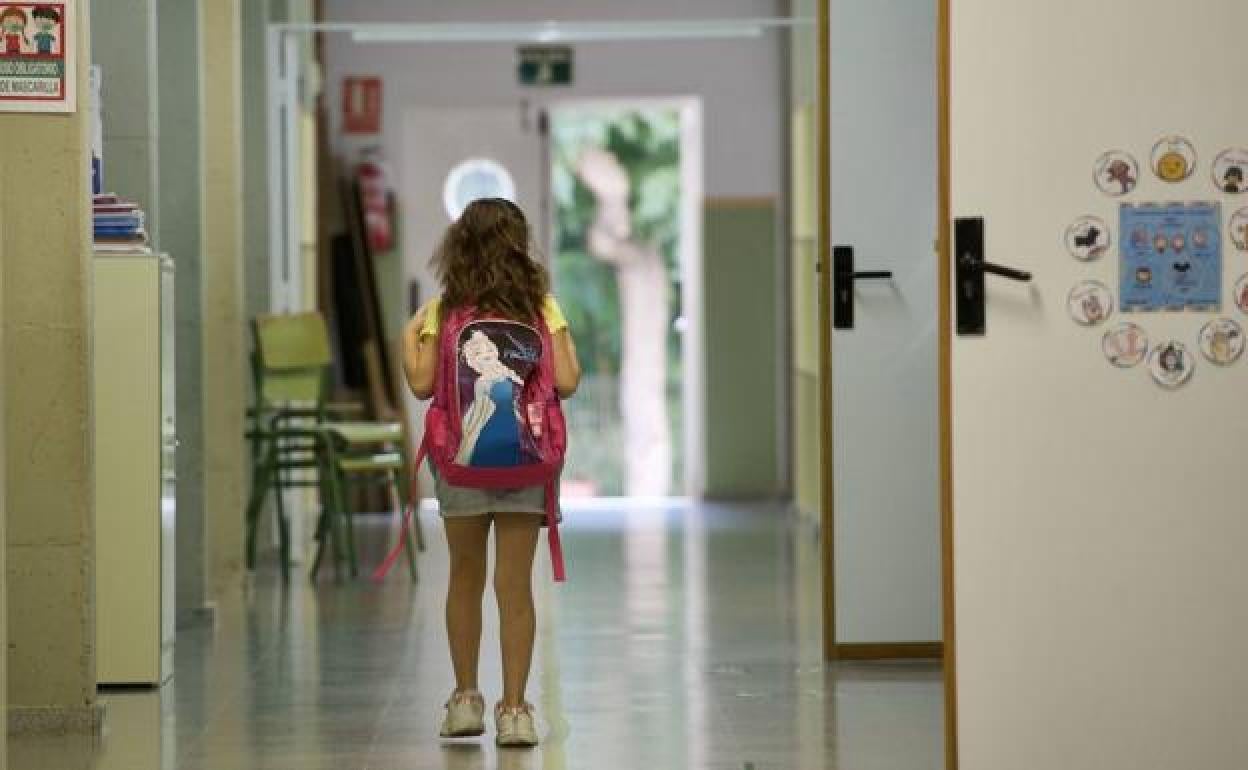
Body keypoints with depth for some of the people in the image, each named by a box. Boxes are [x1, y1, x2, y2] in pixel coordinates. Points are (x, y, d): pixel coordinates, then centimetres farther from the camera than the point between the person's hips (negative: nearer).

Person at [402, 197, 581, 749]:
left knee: (465, 577, 15)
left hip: (461, 456, 0)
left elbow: (422, 384, -6)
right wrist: (567, 342, 12)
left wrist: (409, 333, 9)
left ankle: (465, 700, 21)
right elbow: (566, 382, -6)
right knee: (515, 584, 2)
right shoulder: (541, 305, -1)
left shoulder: (445, 308, -2)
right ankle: (514, 709, 1)